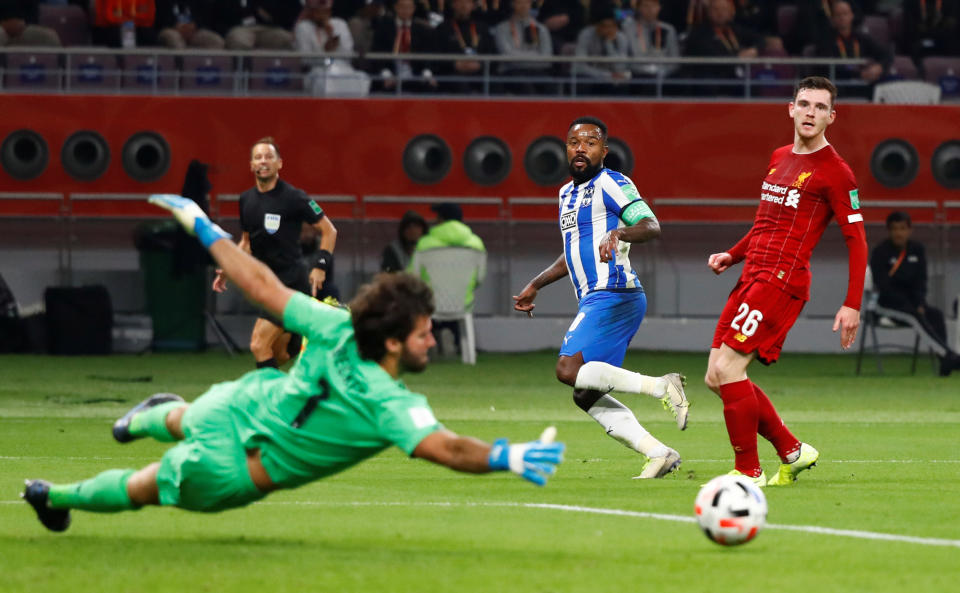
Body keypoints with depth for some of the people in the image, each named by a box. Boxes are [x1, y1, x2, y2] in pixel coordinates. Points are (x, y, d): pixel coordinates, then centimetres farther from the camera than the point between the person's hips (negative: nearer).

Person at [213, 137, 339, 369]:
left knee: (259, 345, -17)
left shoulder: (293, 197, -10)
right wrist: (226, 272, 11)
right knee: (280, 353, 10)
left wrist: (320, 267, -14)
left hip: (291, 279, -7)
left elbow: (329, 230, -4)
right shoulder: (246, 200, 10)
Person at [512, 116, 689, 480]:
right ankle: (659, 454, 0)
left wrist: (617, 233, -35)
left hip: (613, 295, -9)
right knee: (586, 395, 3)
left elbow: (652, 227, -17)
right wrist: (535, 285, 38)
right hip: (593, 300, 9)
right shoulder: (568, 193, 22)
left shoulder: (610, 184, -5)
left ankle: (661, 386, -20)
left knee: (569, 369, -23)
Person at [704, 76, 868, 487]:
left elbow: (857, 240, -7)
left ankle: (748, 472, -8)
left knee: (728, 368, -17)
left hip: (782, 280, -9)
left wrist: (852, 305, -14)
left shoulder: (835, 172, -5)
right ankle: (792, 452, 16)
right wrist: (732, 255, 18)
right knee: (716, 377, 4)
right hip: (752, 277, 9)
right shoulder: (779, 158, 19)